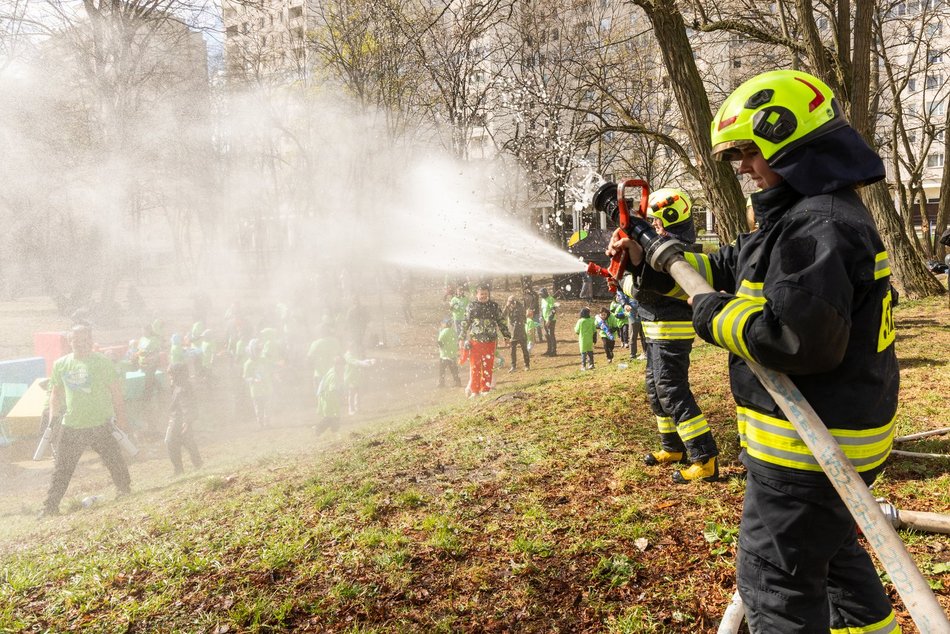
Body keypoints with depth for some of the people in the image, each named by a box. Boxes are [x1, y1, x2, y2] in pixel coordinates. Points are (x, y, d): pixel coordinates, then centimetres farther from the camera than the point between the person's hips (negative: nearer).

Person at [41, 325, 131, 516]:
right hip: (71, 427, 2)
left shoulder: (102, 363, -4)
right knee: (62, 469, 4)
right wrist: (53, 419, 7)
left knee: (116, 463, 3)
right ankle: (49, 508, 14)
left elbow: (116, 392, -2)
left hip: (101, 426, -2)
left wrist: (121, 419, -5)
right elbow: (56, 393, 15)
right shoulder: (61, 365, 5)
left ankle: (126, 494, 23)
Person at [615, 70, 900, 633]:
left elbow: (801, 337, -33)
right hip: (835, 434, 11)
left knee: (776, 583, 4)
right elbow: (733, 268, 17)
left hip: (809, 445, -10)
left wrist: (713, 315, -19)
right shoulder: (813, 211, 10)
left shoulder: (818, 225, -24)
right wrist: (651, 257, 13)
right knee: (830, 546, 29)